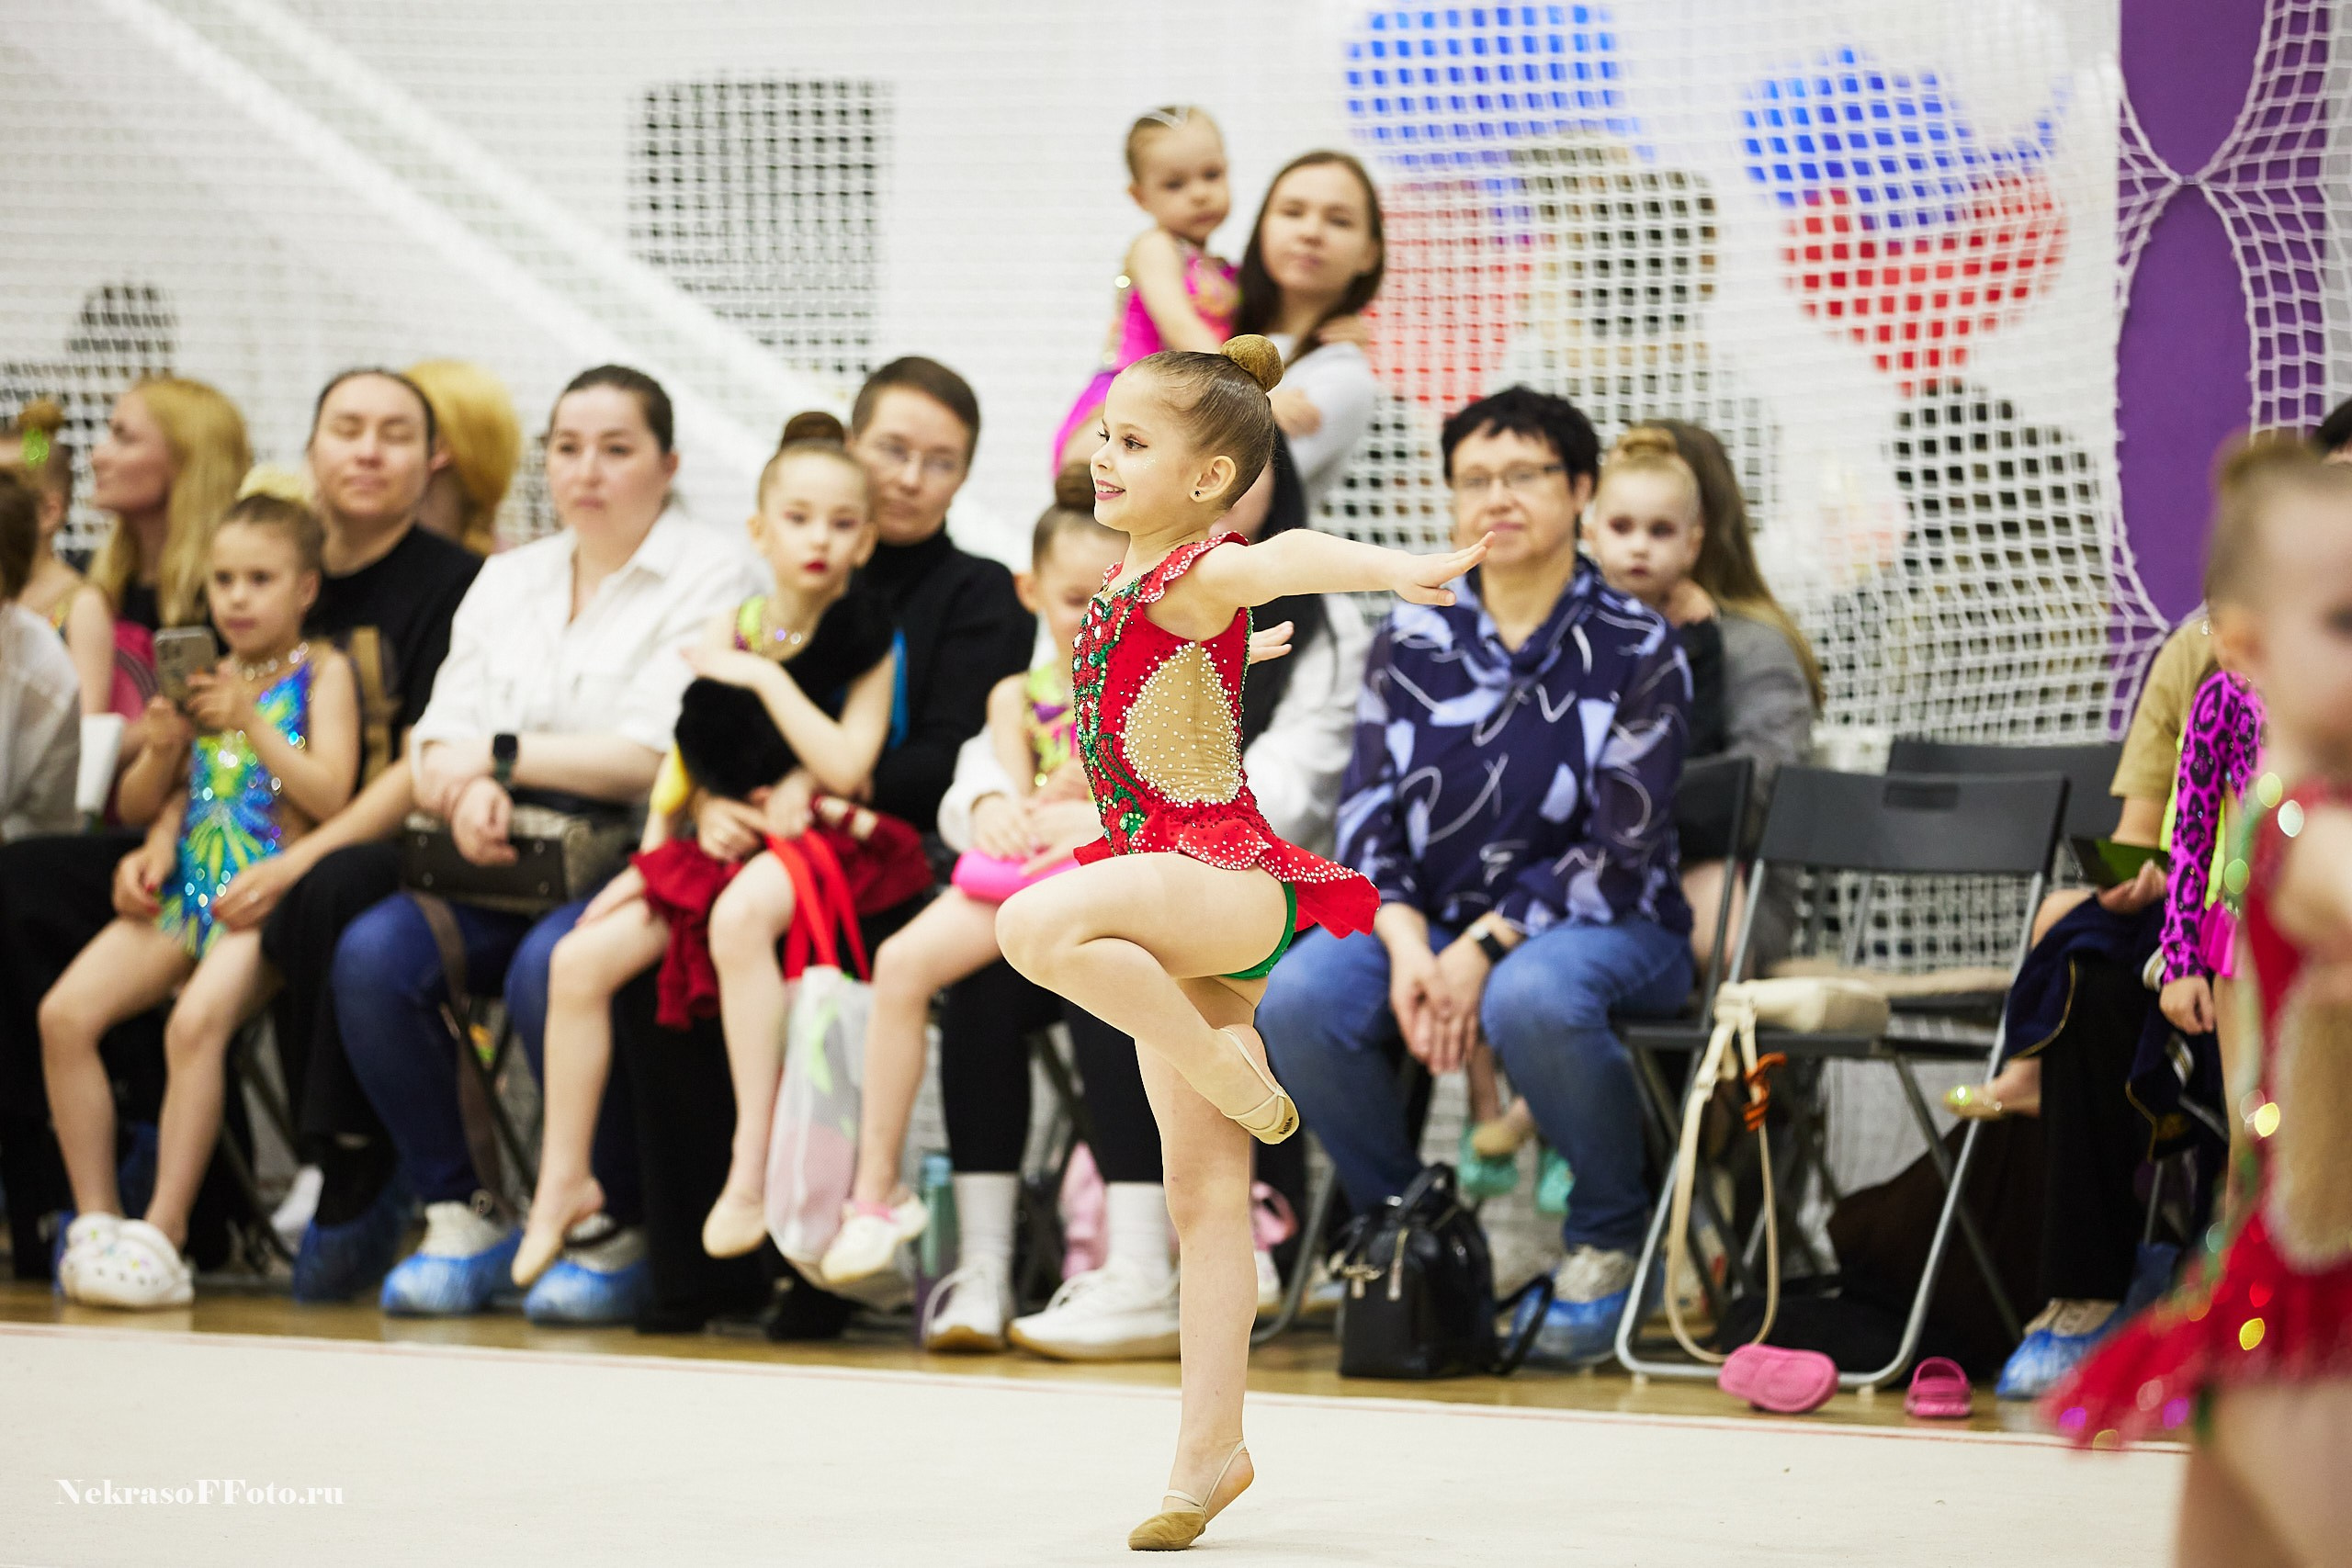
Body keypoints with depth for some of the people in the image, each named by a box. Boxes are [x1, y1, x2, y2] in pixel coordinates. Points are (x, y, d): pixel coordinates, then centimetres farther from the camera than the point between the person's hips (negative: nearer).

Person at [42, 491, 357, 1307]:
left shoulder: (321, 673, 5)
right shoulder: (204, 675, 20)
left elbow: (331, 795, -8)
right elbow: (139, 805, 21)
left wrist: (252, 721, -12)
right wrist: (164, 748, 1)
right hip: (187, 890, 6)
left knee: (196, 1019, -33)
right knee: (65, 1011, -17)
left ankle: (164, 1231, -29)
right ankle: (95, 1217, -10)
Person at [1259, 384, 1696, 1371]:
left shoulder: (1636, 652, -2)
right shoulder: (1410, 644, 9)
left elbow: (1618, 850, -9)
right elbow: (1368, 815, 3)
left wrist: (1483, 950, -19)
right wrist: (1408, 948, -16)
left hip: (1596, 924, -4)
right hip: (1428, 921, 4)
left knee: (1530, 1000, -40)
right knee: (1296, 999, -27)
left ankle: (1611, 1234, -12)